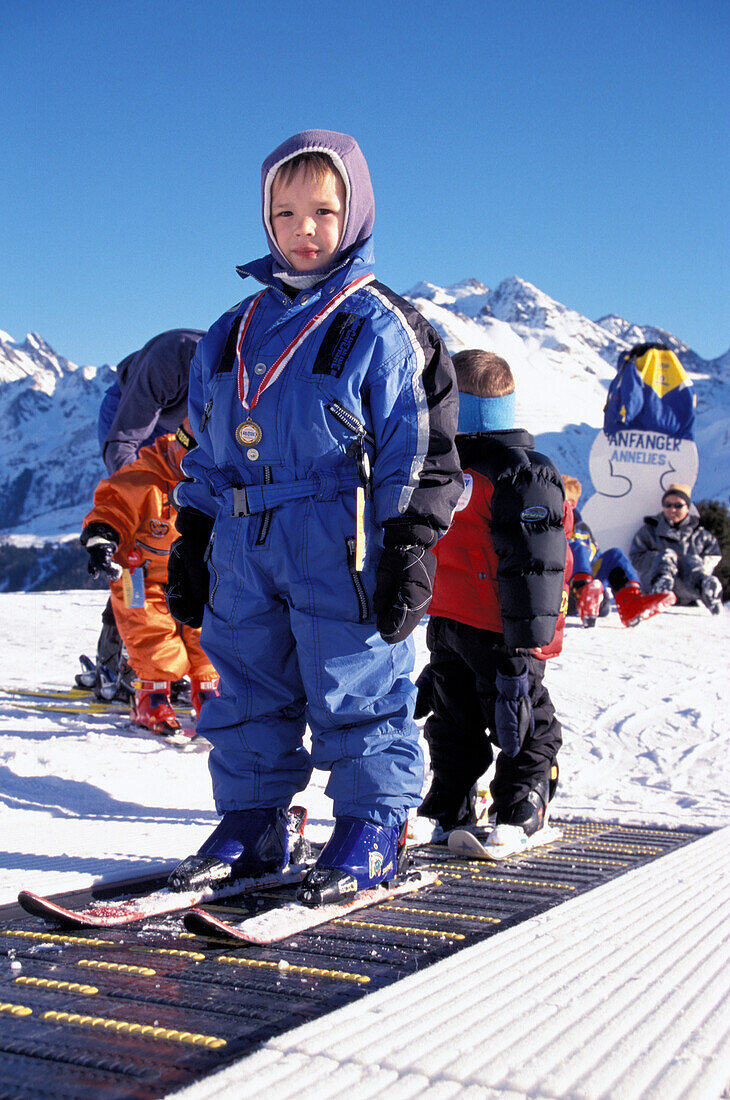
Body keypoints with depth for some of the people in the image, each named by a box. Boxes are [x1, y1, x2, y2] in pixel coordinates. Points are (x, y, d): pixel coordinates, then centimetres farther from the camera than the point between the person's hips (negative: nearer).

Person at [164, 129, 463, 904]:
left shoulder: (381, 328, -1)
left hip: (340, 546, -6)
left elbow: (418, 451, -5)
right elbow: (207, 453, 18)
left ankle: (369, 828, 13)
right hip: (243, 544, 6)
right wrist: (191, 546, 15)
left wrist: (410, 550, -11)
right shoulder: (234, 332, 15)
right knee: (247, 687, 10)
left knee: (354, 688, 0)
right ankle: (250, 824, 22)